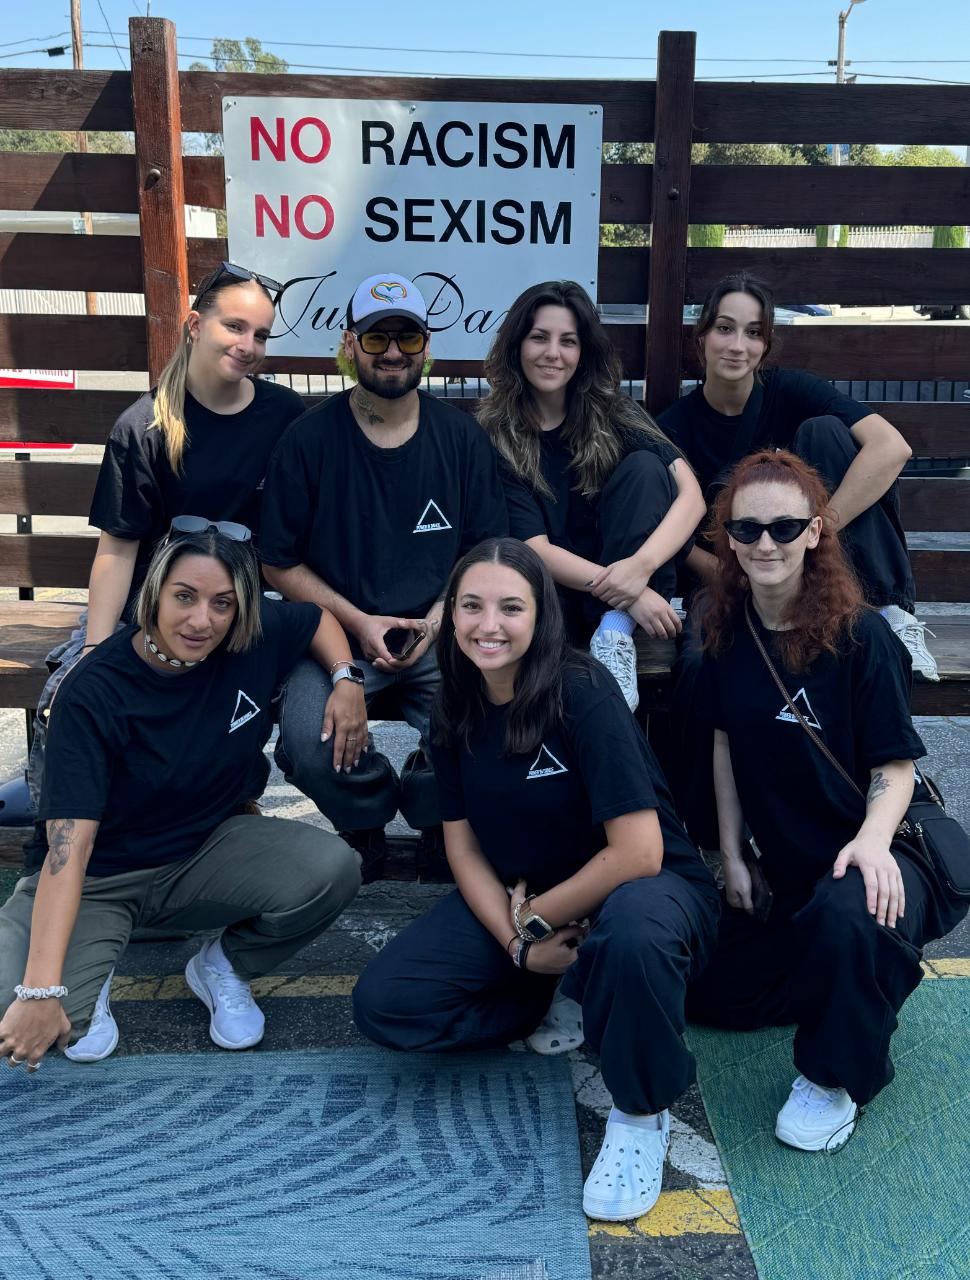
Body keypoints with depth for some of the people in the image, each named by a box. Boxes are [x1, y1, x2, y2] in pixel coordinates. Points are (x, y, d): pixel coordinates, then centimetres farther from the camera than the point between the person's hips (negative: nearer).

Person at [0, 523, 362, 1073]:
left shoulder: (259, 637, -13)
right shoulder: (93, 692, -25)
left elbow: (318, 617, 11)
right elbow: (69, 846, -30)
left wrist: (348, 683, -9)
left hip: (209, 852, 3)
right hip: (99, 881, -3)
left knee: (332, 869, -26)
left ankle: (224, 967, 4)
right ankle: (92, 973, 10)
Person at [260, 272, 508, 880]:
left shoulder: (461, 436, 5)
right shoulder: (310, 438, -1)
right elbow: (280, 561, 2)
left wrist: (439, 618, -8)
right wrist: (359, 623, -8)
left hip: (439, 633, 1)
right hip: (339, 632, -1)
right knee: (309, 749, -27)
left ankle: (434, 816, 12)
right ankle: (369, 822, 10)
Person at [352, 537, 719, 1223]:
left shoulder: (582, 691, -23)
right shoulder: (457, 709, -4)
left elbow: (638, 853, -27)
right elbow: (462, 843, 0)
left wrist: (538, 918, -14)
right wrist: (517, 943, -15)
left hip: (649, 887, -5)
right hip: (519, 899, 6)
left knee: (632, 934, -42)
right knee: (383, 1002, -10)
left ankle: (641, 1117, -12)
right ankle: (566, 1009, 8)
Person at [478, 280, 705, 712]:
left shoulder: (610, 411, 2)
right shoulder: (496, 435, -3)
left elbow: (691, 493, -10)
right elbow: (533, 547, -10)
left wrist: (641, 565, -28)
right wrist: (619, 589, -23)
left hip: (633, 589, 3)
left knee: (644, 466, -21)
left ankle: (614, 635, -25)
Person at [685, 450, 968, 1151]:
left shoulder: (861, 637, -18)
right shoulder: (729, 632, -4)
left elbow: (896, 765, -14)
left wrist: (873, 838, -33)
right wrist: (733, 853, 3)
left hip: (873, 857, -6)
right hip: (786, 869, 6)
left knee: (847, 916, -40)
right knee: (715, 995, 9)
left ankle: (835, 1080, -10)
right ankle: (873, 970, 30)